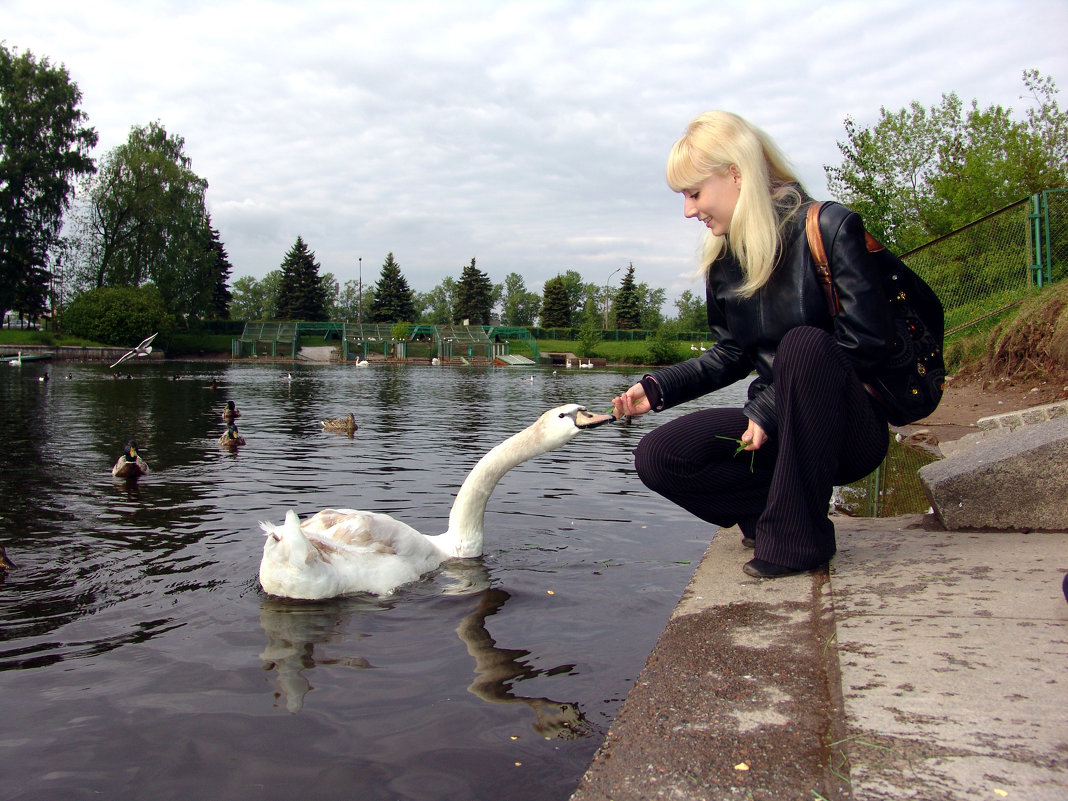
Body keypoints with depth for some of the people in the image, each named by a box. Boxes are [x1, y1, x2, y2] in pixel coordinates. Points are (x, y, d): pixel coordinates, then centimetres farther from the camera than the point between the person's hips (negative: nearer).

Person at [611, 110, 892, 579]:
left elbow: (864, 344, -20)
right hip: (774, 426, 5)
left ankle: (799, 535, -24)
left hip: (849, 431, -5)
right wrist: (658, 389, -2)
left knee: (803, 344, -36)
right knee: (656, 457, -13)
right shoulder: (725, 257, 4)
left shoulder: (830, 229, -15)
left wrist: (768, 407, -22)